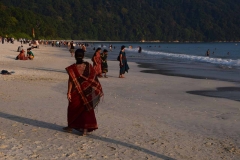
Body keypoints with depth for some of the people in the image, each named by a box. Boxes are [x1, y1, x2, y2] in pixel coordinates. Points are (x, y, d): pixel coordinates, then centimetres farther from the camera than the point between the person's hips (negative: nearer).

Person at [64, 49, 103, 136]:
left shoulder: (72, 68, -14)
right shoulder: (88, 66, -5)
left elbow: (71, 81, -15)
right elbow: (94, 79, -1)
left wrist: (68, 93, -10)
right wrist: (98, 89, 9)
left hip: (76, 92, -2)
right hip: (87, 92, 2)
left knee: (73, 108, 16)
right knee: (87, 109, 10)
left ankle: (70, 126, 29)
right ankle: (85, 128, 10)